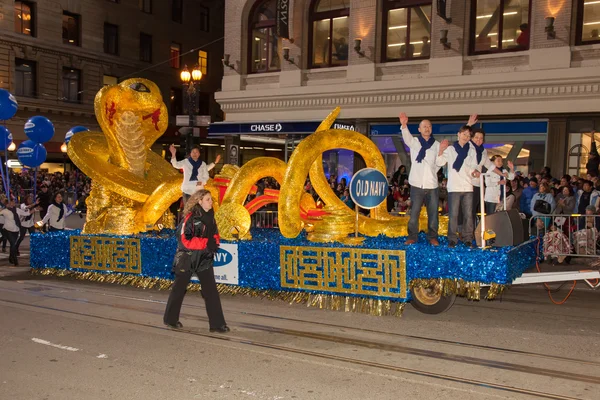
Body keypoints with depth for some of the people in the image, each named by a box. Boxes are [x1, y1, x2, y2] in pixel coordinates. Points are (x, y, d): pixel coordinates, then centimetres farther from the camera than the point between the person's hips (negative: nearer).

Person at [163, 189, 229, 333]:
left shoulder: (210, 216, 3)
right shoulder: (190, 218, -17)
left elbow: (214, 234, 16)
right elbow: (184, 240, -21)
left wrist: (215, 243, -6)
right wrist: (206, 243, -25)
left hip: (204, 258, 5)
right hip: (187, 258, -5)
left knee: (211, 291, -2)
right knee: (179, 289, 11)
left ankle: (217, 323, 1)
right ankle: (170, 319, 28)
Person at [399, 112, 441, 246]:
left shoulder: (437, 145, 10)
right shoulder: (414, 142, 5)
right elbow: (406, 137, -17)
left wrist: (432, 172, -2)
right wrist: (404, 125, -37)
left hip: (432, 184, 1)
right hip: (417, 184, -1)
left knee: (433, 213, 4)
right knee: (414, 212, 0)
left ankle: (432, 237, 14)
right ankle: (412, 237, 9)